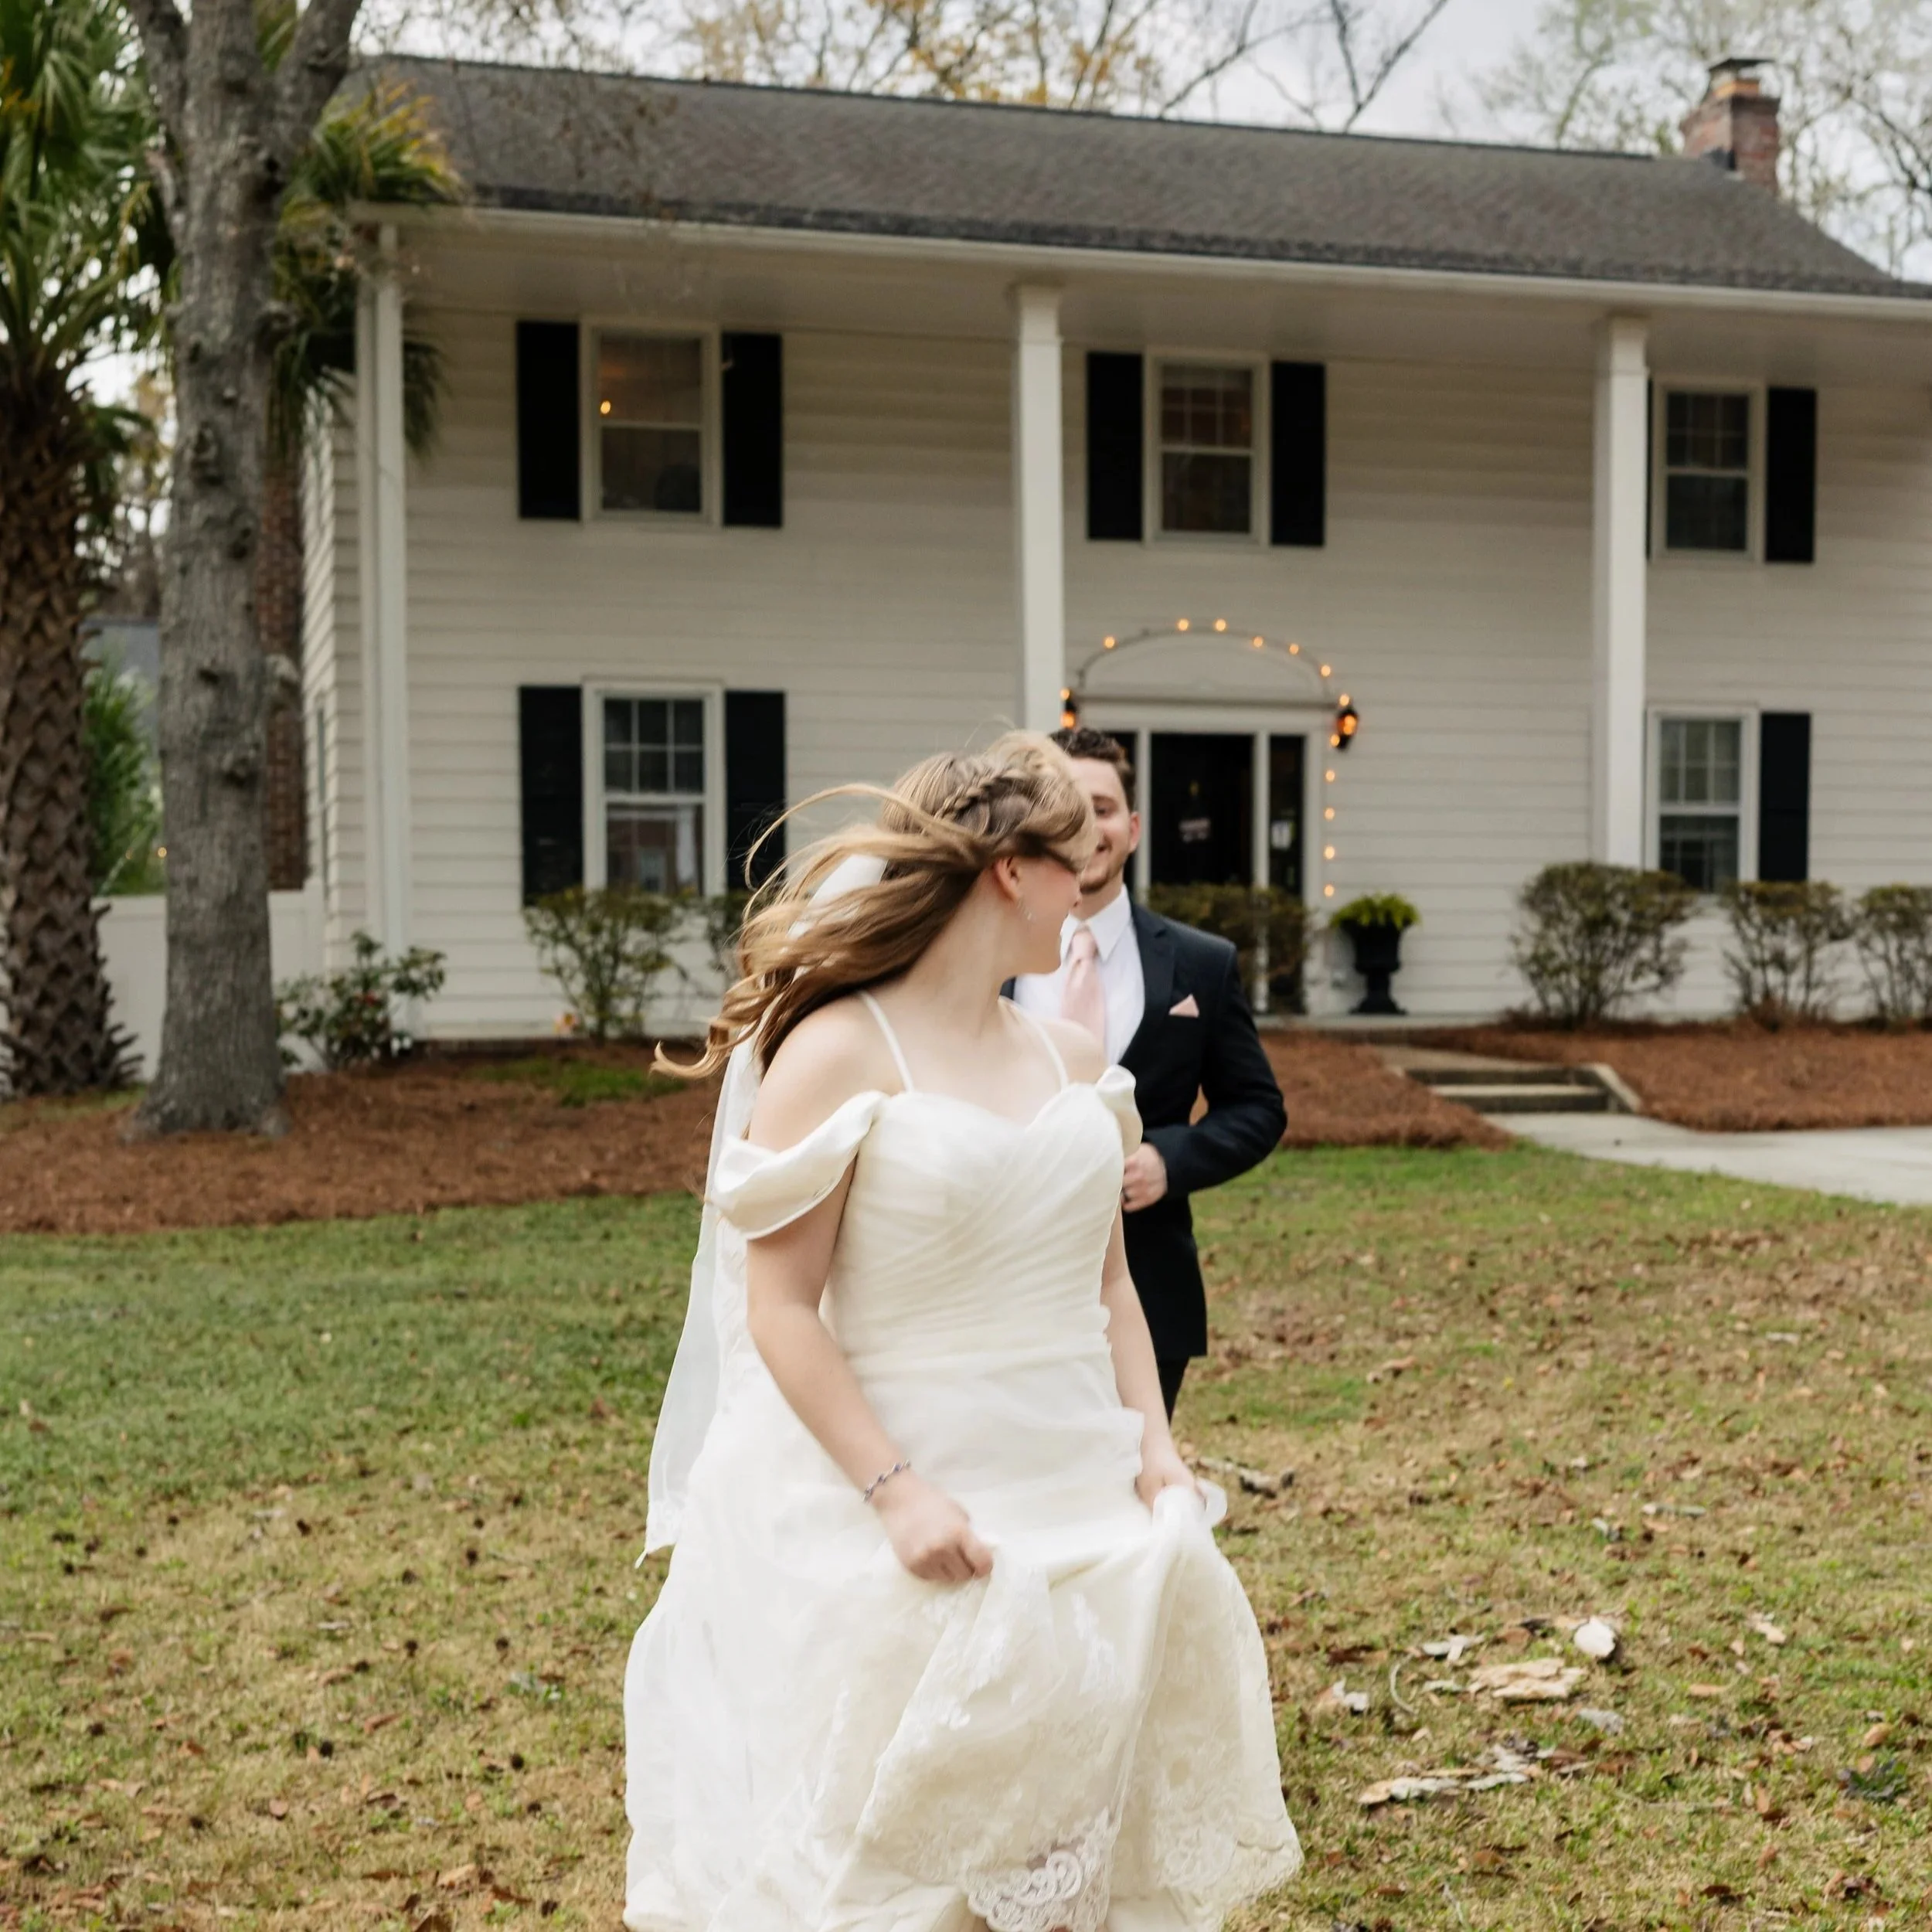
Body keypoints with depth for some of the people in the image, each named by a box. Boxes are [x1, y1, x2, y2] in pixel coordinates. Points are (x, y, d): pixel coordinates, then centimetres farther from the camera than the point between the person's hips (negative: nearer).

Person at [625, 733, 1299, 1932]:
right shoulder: (837, 1053, -11)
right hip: (923, 1509, -6)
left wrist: (1154, 1447, 1)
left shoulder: (1071, 1058, 9)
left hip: (1085, 1503, 6)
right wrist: (896, 1494, -20)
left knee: (1091, 1827, 8)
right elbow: (780, 1310, -13)